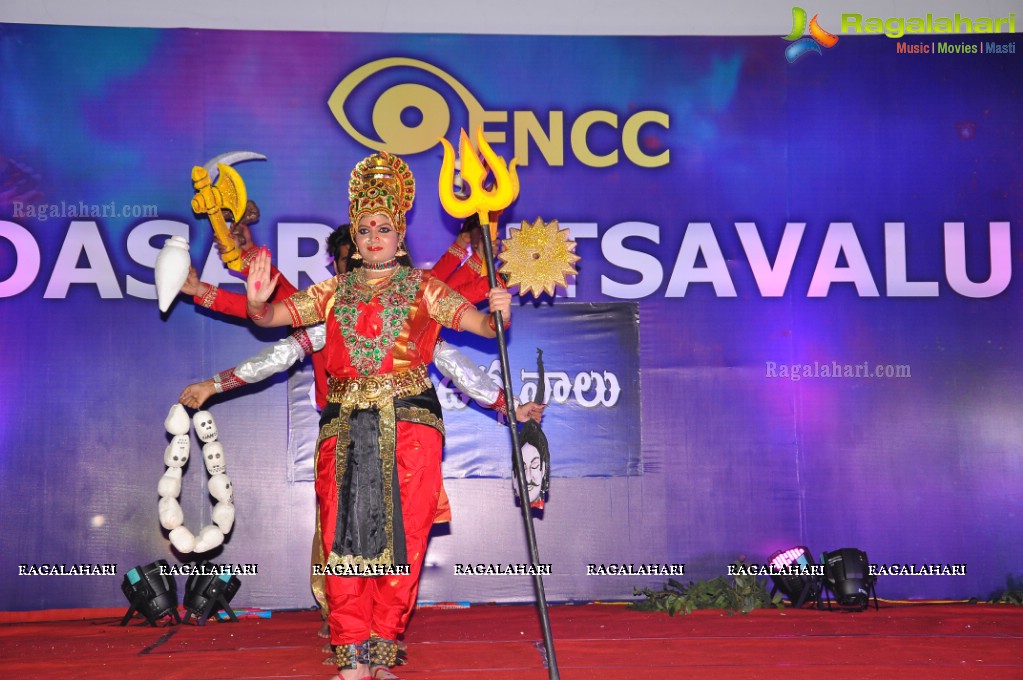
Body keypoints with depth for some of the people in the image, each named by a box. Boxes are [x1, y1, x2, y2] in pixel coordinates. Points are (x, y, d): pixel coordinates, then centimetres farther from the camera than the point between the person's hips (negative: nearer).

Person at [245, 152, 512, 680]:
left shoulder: (423, 289, 10)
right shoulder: (334, 292, 16)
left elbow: (481, 325, 4)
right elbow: (272, 317, 13)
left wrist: (499, 313, -19)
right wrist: (257, 301, -10)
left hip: (409, 423, -2)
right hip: (345, 426, 2)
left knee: (401, 536, -5)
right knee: (343, 537, -5)